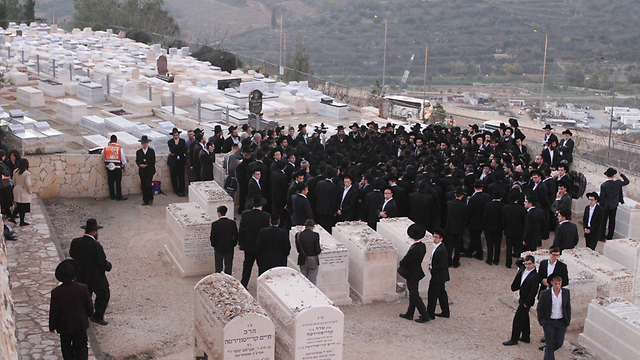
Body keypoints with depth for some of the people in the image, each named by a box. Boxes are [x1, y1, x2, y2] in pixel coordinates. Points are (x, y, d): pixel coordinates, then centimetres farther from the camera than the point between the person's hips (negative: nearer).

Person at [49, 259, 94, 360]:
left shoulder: (56, 292, -21)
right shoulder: (82, 288, -17)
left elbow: (53, 311, -12)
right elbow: (89, 306, -4)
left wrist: (52, 326, 3)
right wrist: (90, 314, 17)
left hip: (64, 325, -1)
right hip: (80, 323, 1)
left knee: (67, 348, 18)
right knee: (81, 346, 13)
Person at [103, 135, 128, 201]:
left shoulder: (106, 148, -2)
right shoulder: (119, 148, -11)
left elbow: (103, 154, 20)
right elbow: (123, 159, -5)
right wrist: (123, 167, 9)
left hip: (109, 168, 3)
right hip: (118, 168, -3)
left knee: (111, 182, 12)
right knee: (118, 182, 1)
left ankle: (112, 196, 19)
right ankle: (119, 197, 3)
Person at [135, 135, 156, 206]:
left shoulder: (152, 151, 4)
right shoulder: (138, 152, 11)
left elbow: (153, 161, -2)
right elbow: (137, 161, 8)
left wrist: (146, 164, -14)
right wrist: (140, 165, -13)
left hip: (150, 171, -3)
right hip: (142, 171, 3)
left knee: (149, 185, -10)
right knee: (143, 186, 1)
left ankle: (150, 199, 3)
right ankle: (145, 200, 8)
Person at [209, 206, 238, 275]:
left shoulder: (214, 224, -15)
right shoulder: (232, 223, -9)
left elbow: (212, 237, -12)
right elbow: (236, 236, -6)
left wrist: (214, 245, 6)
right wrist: (233, 244, 9)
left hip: (218, 248, -1)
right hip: (229, 248, 1)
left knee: (218, 267, 12)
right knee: (228, 266, 11)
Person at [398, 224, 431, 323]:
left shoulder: (413, 249, -31)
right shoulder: (423, 246, -3)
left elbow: (403, 262, -23)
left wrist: (401, 263, 1)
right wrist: (404, 262, 4)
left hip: (412, 275, -9)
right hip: (417, 272, 9)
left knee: (415, 295, 3)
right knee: (413, 294, 18)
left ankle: (425, 315, 8)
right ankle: (409, 314, 30)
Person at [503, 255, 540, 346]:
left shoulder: (535, 276, -24)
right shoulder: (522, 270, 0)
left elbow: (533, 292, -21)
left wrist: (526, 303, -16)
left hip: (526, 300, -8)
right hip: (522, 298, 8)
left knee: (518, 319, -1)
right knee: (524, 319, 20)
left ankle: (514, 339, 10)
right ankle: (526, 337, 34)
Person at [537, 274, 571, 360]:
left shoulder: (566, 292, -5)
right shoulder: (545, 294, -13)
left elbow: (568, 307, 6)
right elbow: (540, 308, -2)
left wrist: (568, 321, 6)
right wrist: (541, 322, -4)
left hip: (561, 322, 3)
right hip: (549, 322, -3)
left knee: (559, 343, 10)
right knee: (550, 344, 3)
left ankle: (547, 350, 39)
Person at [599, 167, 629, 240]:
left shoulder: (603, 185, -23)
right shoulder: (617, 183, -15)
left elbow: (602, 197, -17)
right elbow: (627, 182, 5)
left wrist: (601, 206, -4)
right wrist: (621, 174, 14)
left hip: (606, 206, -4)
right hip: (614, 205, 4)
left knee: (604, 221, 9)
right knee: (612, 221, 16)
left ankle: (602, 236, 16)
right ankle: (610, 236, 26)